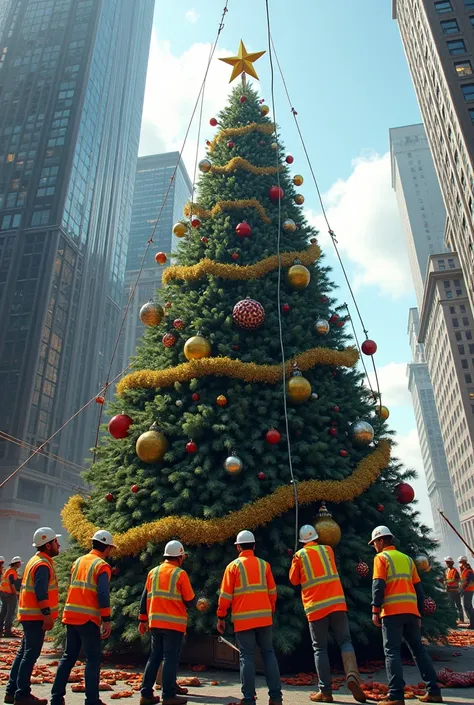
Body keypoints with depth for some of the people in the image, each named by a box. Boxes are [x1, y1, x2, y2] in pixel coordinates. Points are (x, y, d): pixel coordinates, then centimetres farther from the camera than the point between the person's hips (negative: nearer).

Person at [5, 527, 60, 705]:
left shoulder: (36, 561, 14)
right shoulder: (42, 564, -18)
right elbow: (41, 592, -26)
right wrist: (47, 614, -25)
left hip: (30, 615, 10)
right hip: (36, 616, -10)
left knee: (24, 653, 16)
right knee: (30, 655, -3)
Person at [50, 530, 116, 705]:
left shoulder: (78, 562, 13)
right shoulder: (102, 566, -9)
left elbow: (73, 588, 17)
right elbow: (103, 595, -16)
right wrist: (107, 620, -13)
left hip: (71, 616, 7)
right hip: (88, 619, -7)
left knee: (68, 657, 16)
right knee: (93, 659, 2)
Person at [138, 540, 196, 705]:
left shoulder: (153, 572, 8)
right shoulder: (180, 574, -8)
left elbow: (145, 598, 11)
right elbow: (190, 601, -7)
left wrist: (143, 620, 17)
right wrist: (193, 599, 15)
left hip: (155, 622, 6)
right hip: (174, 623, -6)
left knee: (154, 657, 15)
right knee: (170, 659, 2)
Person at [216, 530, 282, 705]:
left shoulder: (233, 566, -2)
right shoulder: (264, 564, 5)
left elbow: (225, 595, -3)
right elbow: (272, 592, 8)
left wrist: (221, 617, 5)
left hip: (243, 618, -2)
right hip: (264, 617, 2)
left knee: (247, 656, 5)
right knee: (269, 653, 11)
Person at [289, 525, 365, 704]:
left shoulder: (299, 555, 4)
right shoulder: (327, 549, 12)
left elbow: (294, 580, 12)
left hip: (316, 607, -2)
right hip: (337, 602, 2)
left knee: (320, 649, 6)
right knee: (345, 641, 8)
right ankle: (352, 676, -14)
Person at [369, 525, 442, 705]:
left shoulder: (381, 558, 1)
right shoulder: (407, 558, 20)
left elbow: (378, 584, -11)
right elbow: (418, 587, 18)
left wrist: (375, 610, -10)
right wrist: (419, 613, 21)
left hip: (392, 611, -6)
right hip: (411, 611, 6)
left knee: (392, 652, -3)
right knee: (418, 649, 15)